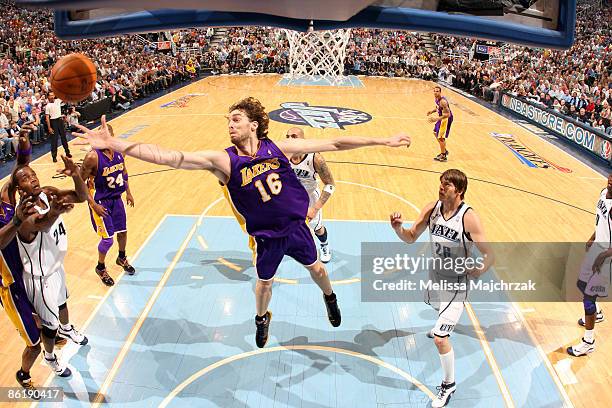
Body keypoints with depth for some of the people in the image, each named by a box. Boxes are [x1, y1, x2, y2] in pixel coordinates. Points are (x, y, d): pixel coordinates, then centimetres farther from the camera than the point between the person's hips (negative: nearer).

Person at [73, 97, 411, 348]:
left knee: (315, 267, 21)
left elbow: (333, 144, -12)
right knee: (264, 282, 18)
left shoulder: (280, 147, -16)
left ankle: (330, 299, 56)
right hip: (266, 237, -1)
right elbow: (171, 158, -31)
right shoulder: (223, 160, -20)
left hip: (296, 226, 1)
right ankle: (262, 318, 52)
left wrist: (381, 141, -11)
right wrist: (115, 145, -41)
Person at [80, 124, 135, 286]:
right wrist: (93, 205, -19)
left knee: (122, 231, 18)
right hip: (100, 201, -6)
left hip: (116, 198, 6)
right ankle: (100, 268, 23)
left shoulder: (119, 150, -6)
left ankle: (122, 258, 46)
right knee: (107, 238, -4)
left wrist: (128, 192, 13)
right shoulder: (93, 157, -24)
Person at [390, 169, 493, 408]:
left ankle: (449, 385, 16)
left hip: (456, 282, -6)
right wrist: (398, 228, -22)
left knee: (440, 339, -9)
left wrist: (481, 269, -40)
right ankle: (444, 325, 74)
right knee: (437, 306, 36)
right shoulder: (432, 209, -10)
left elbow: (490, 255, -22)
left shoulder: (468, 218, -27)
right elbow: (411, 238, -3)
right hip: (435, 275, 6)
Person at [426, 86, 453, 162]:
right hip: (441, 118, 11)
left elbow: (447, 114, -30)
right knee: (435, 133, 23)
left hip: (446, 119, -11)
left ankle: (443, 156, 6)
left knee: (441, 137, -8)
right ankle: (444, 150, 35)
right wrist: (432, 111, 1)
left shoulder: (442, 101, -29)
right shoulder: (436, 98, 0)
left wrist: (437, 119, -38)